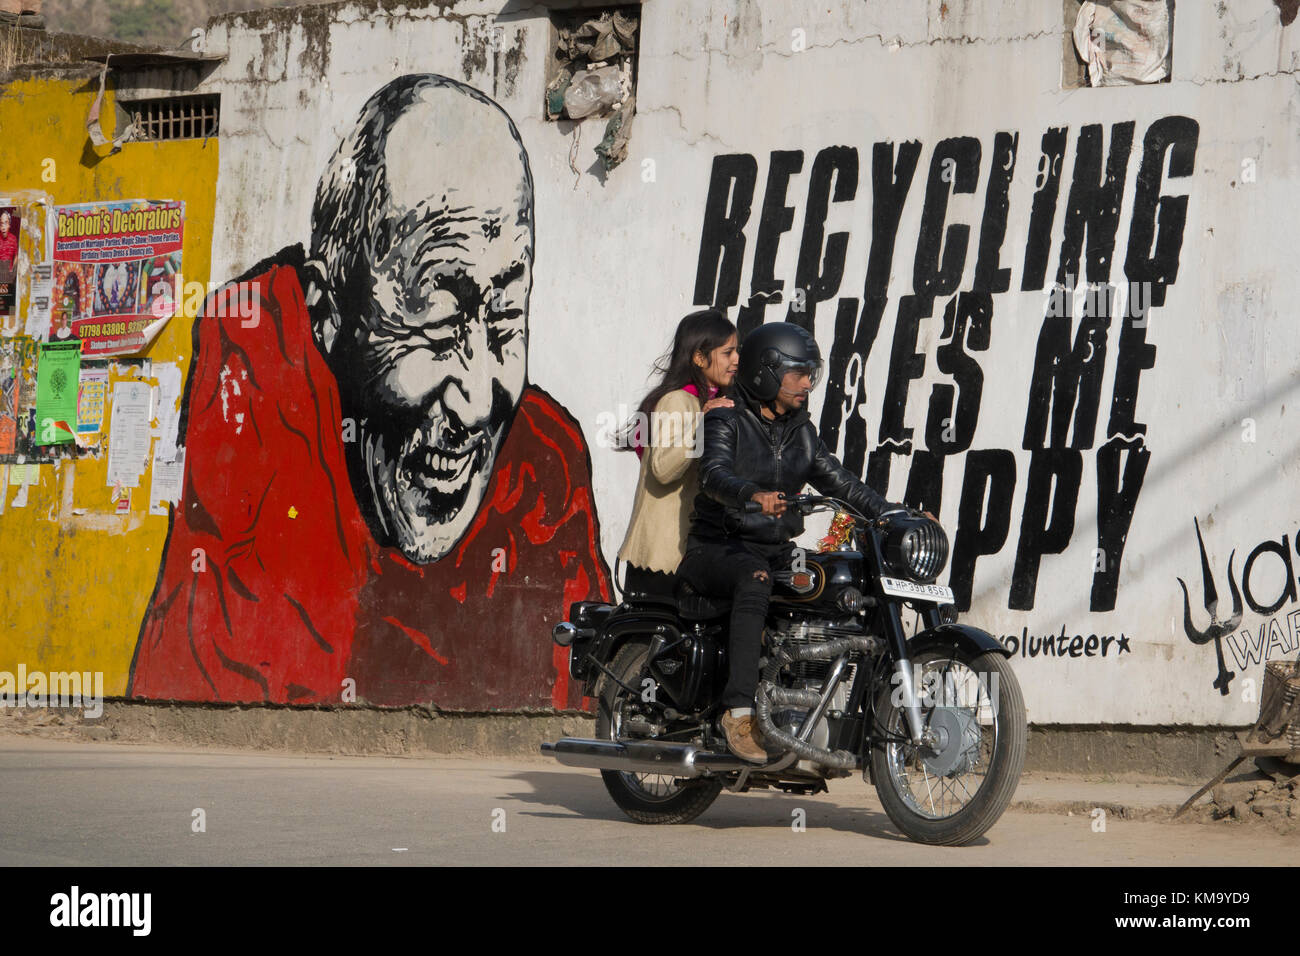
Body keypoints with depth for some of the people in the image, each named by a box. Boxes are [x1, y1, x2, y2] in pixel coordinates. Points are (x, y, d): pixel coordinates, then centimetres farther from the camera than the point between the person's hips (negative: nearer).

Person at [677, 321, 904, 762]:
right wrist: (754, 495, -44)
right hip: (718, 548, -7)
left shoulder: (800, 431, 16)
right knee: (755, 578, -39)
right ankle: (739, 711, -47)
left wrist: (891, 512, 6)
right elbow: (714, 475, -23)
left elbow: (835, 478, 18)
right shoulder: (726, 422, -5)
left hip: (777, 552, 7)